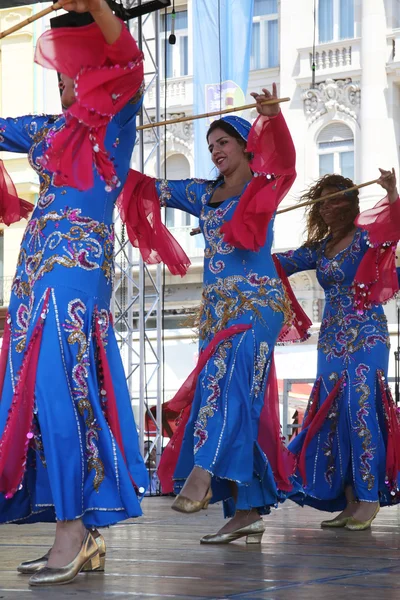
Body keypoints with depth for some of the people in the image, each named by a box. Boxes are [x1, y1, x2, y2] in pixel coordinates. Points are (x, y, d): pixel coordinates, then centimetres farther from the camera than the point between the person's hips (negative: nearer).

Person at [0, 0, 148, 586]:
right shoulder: (48, 130, 19)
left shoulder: (116, 122, 1)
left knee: (61, 386, -15)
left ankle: (75, 528, -15)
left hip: (81, 264, -7)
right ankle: (82, 535, 5)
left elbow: (128, 68, -16)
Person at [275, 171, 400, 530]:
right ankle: (349, 502, 6)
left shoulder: (366, 236, -3)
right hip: (332, 340, 7)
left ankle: (369, 500, -12)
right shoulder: (319, 248, 15)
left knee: (360, 410, -14)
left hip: (366, 337, -6)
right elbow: (281, 262, 23)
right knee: (332, 415, 2)